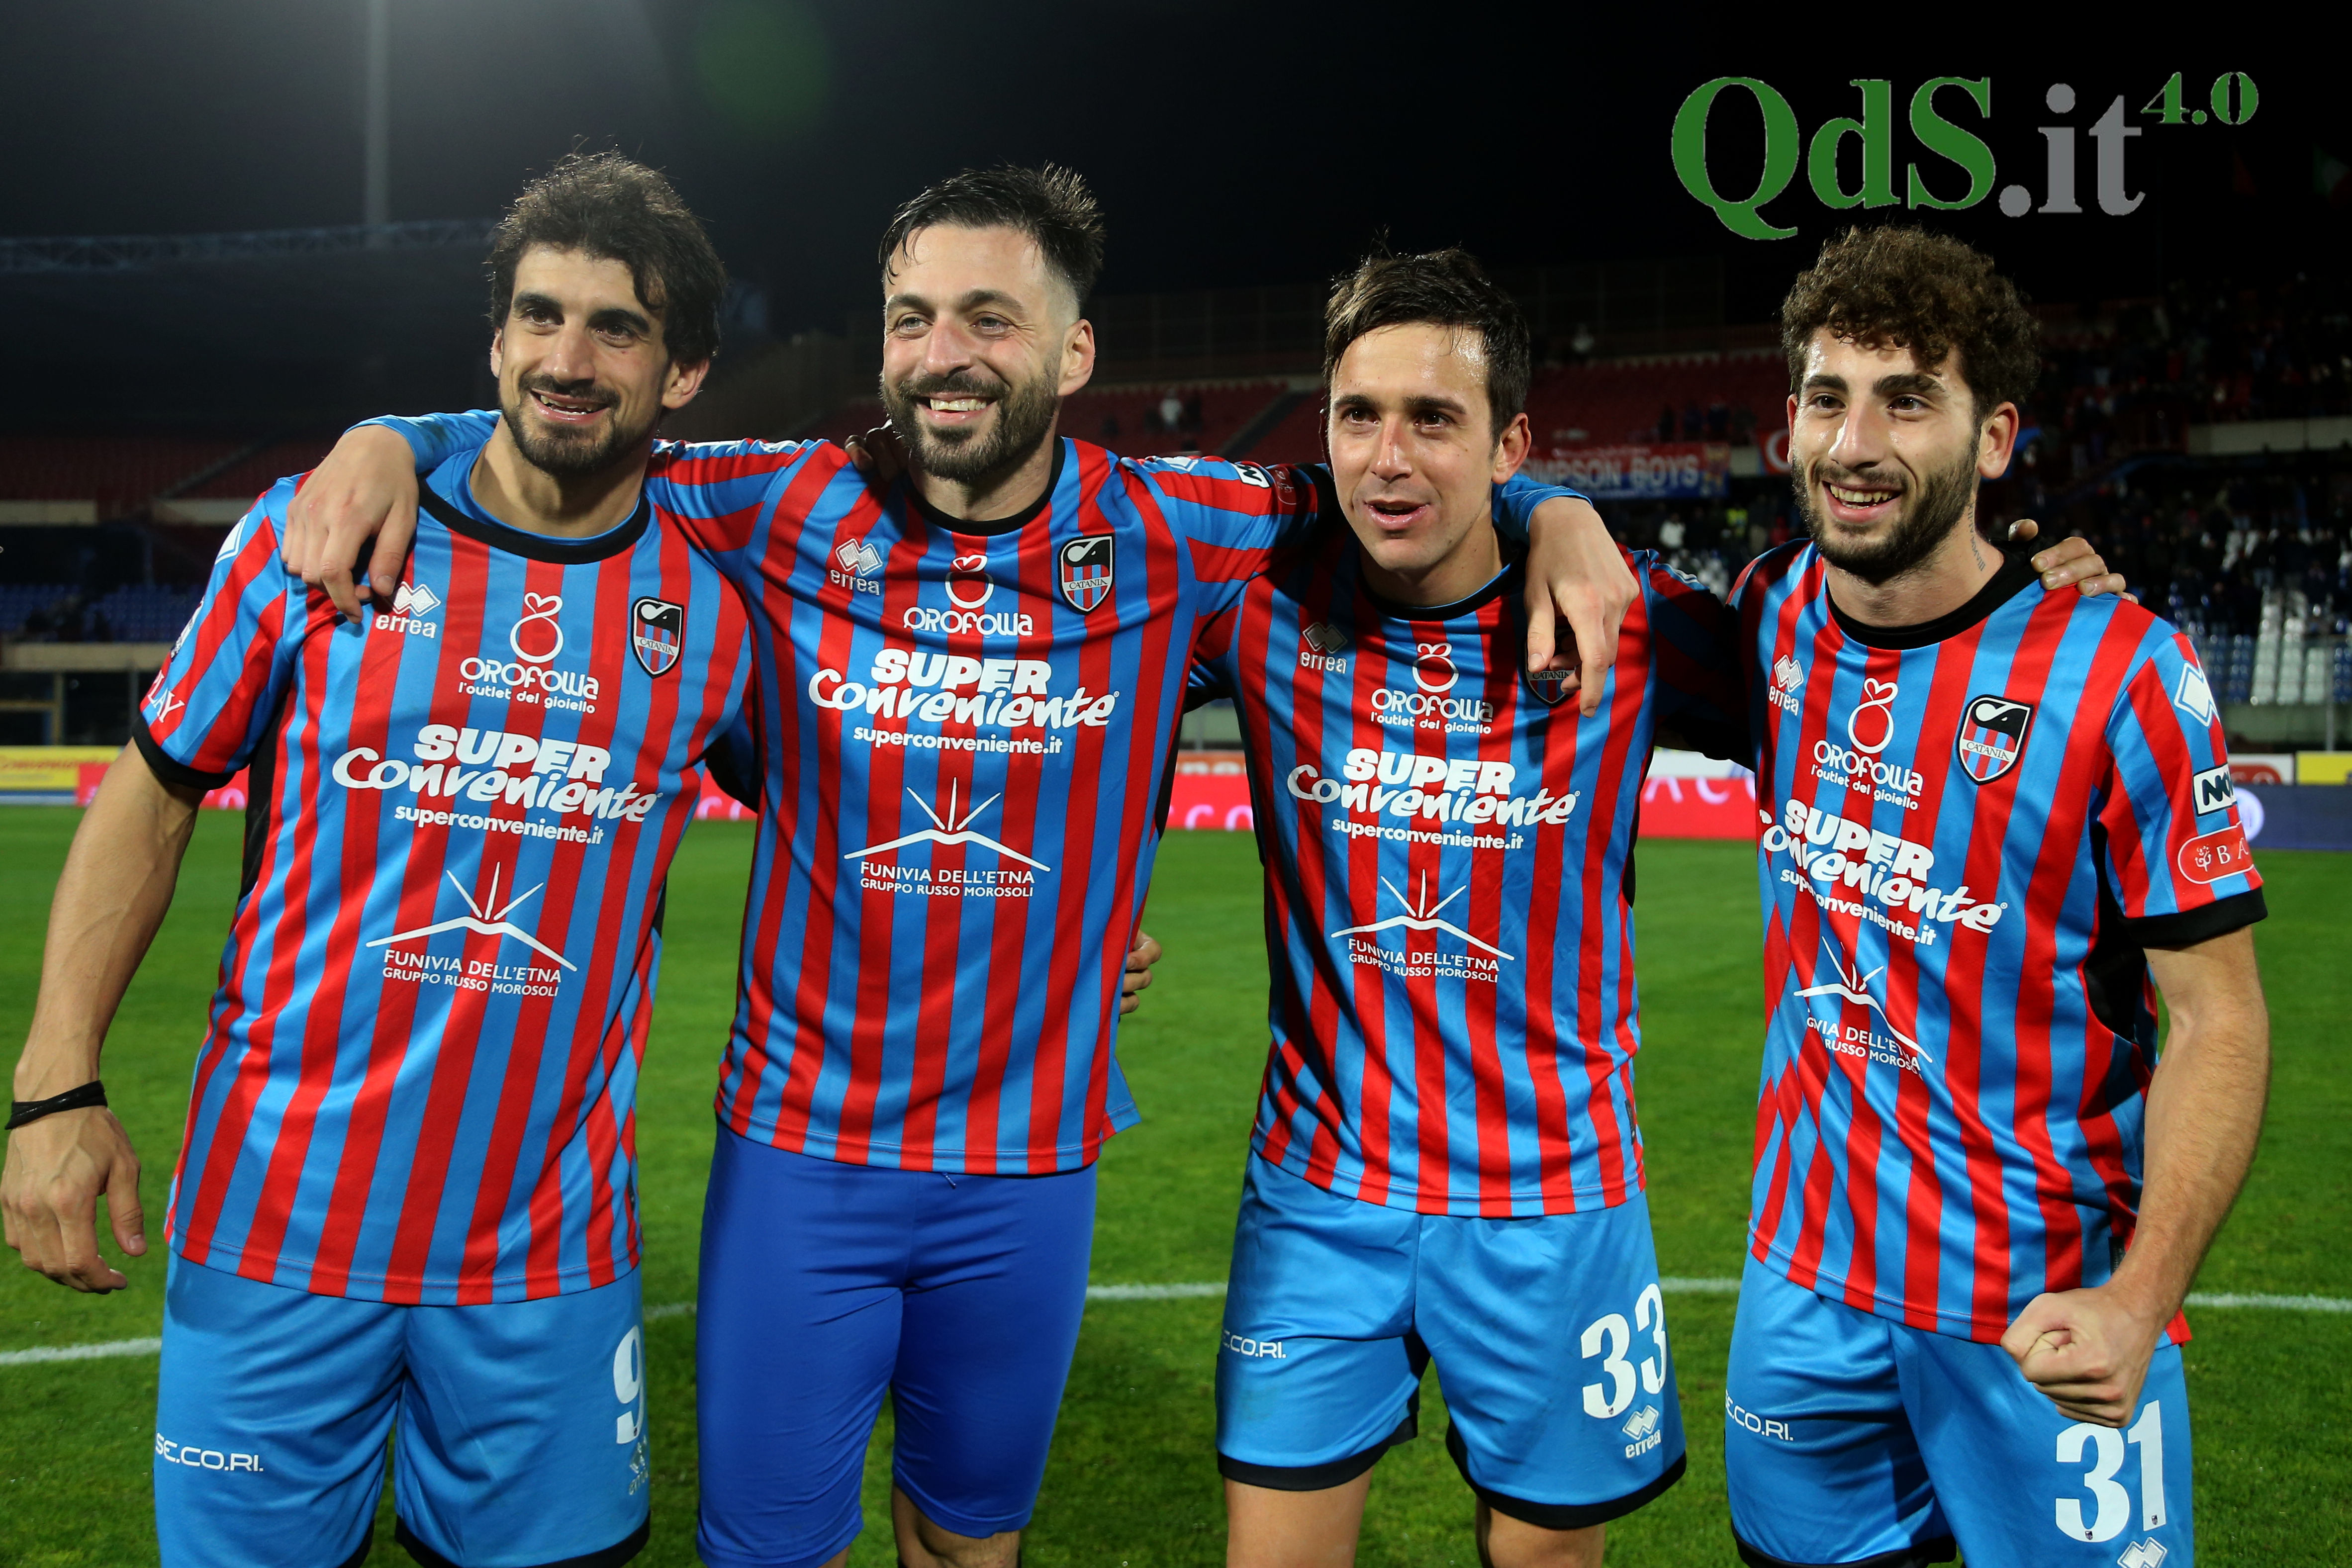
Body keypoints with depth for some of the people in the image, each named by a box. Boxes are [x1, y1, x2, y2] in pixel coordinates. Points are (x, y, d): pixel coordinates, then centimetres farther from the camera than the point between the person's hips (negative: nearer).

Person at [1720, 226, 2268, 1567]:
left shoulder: (2117, 669, -14)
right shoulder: (1774, 614, -2)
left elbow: (2217, 1020, -12)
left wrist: (2139, 1299, -23)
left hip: (2050, 1313, -4)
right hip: (1808, 1274, 4)